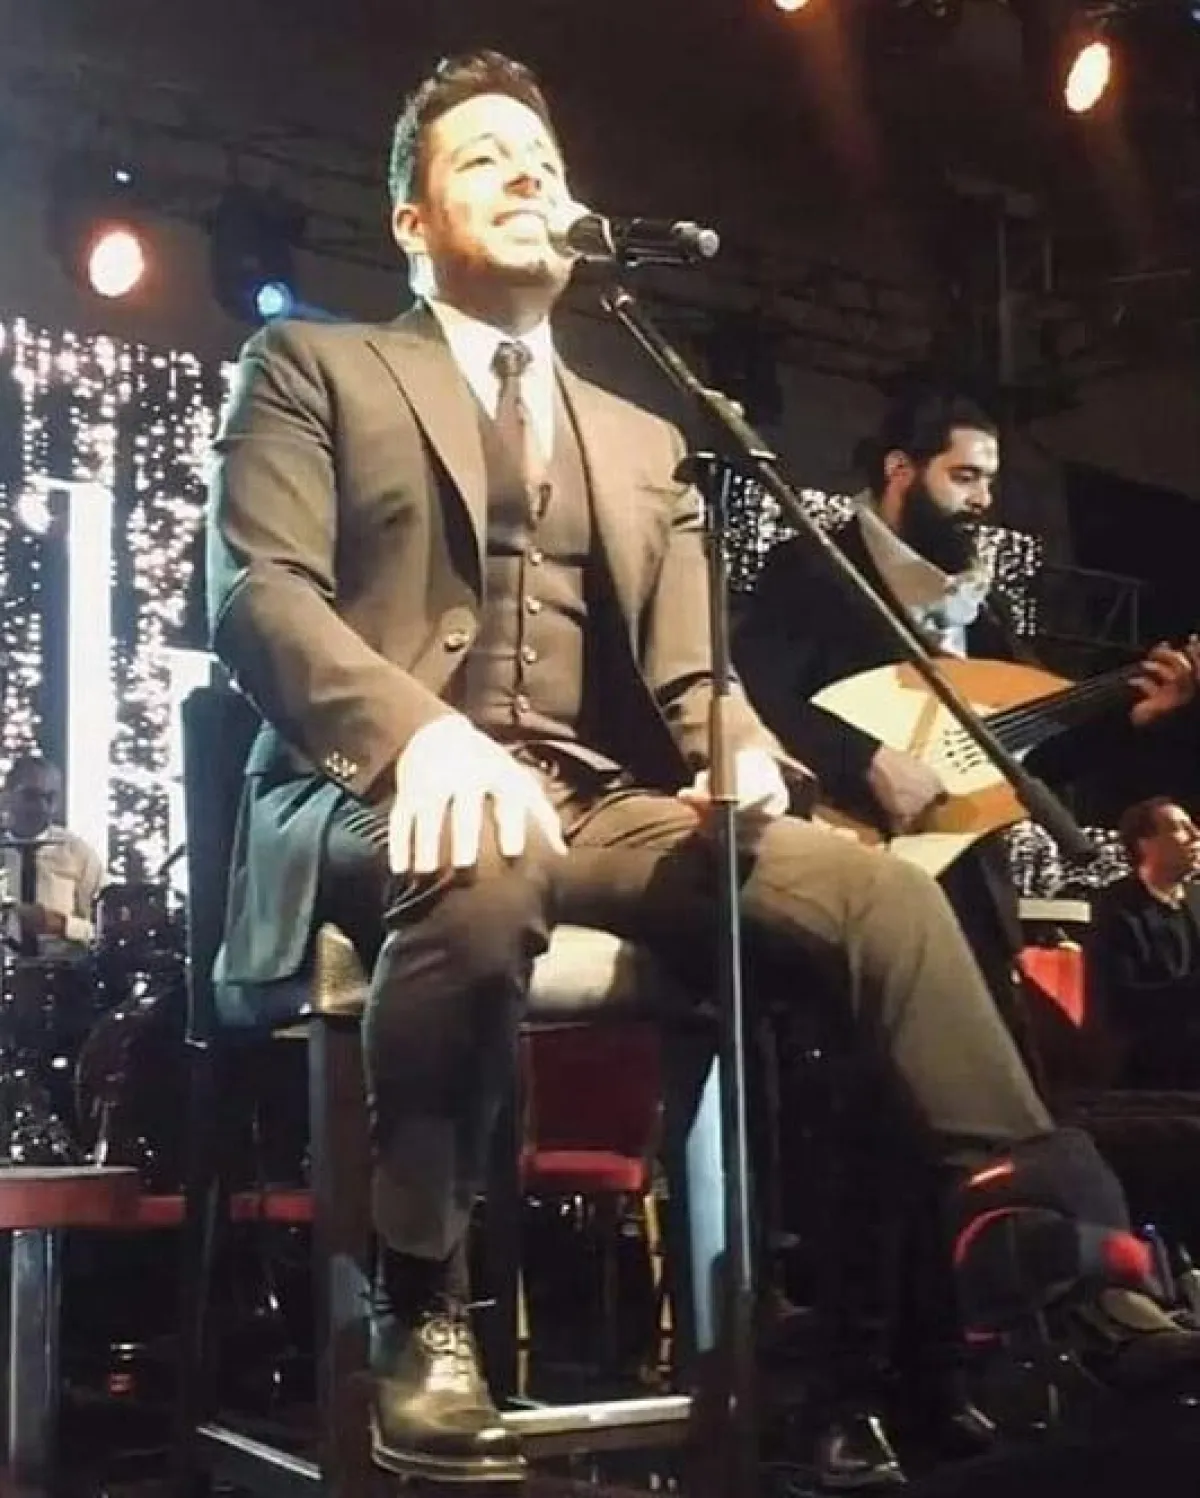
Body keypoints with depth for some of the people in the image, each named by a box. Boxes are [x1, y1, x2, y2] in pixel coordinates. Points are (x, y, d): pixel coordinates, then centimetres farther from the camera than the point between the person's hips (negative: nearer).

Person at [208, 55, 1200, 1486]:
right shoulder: (313, 367, 11)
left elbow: (688, 665, 15)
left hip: (599, 808, 5)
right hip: (382, 798, -4)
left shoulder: (638, 439, 26)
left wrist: (738, 745, -12)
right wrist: (425, 735, -25)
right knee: (484, 876, -39)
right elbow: (258, 592, -5)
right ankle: (420, 1312, -21)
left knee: (879, 888, -19)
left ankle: (1051, 1241, -18)